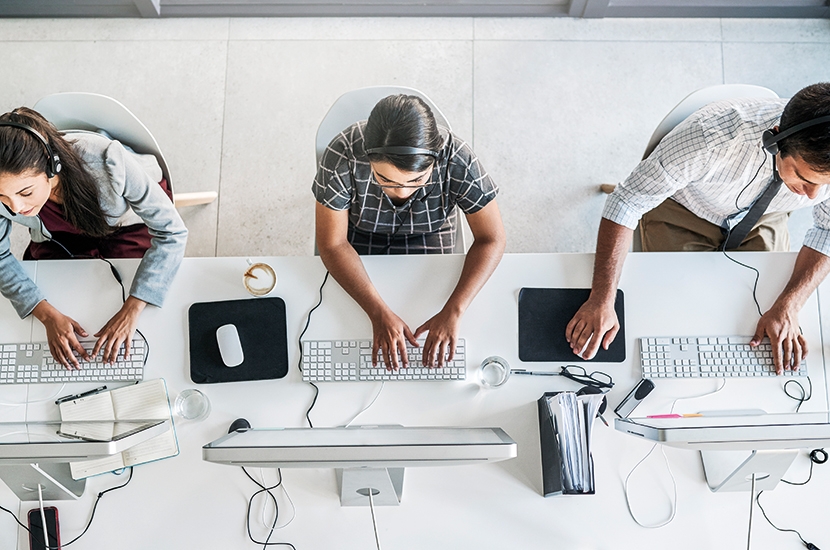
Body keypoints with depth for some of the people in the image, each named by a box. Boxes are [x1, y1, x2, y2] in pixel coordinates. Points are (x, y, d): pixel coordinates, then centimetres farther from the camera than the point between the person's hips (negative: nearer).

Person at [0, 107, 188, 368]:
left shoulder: (107, 162, -43)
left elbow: (172, 232, -35)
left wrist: (130, 311, -39)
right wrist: (48, 315, -31)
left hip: (128, 224, -3)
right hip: (60, 238, 3)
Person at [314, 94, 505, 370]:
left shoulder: (457, 160, -33)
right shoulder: (342, 157, -35)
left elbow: (491, 239, -24)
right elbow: (332, 244, -27)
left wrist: (452, 312, -36)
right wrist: (379, 314, -37)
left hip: (428, 235, 1)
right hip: (358, 233, 0)